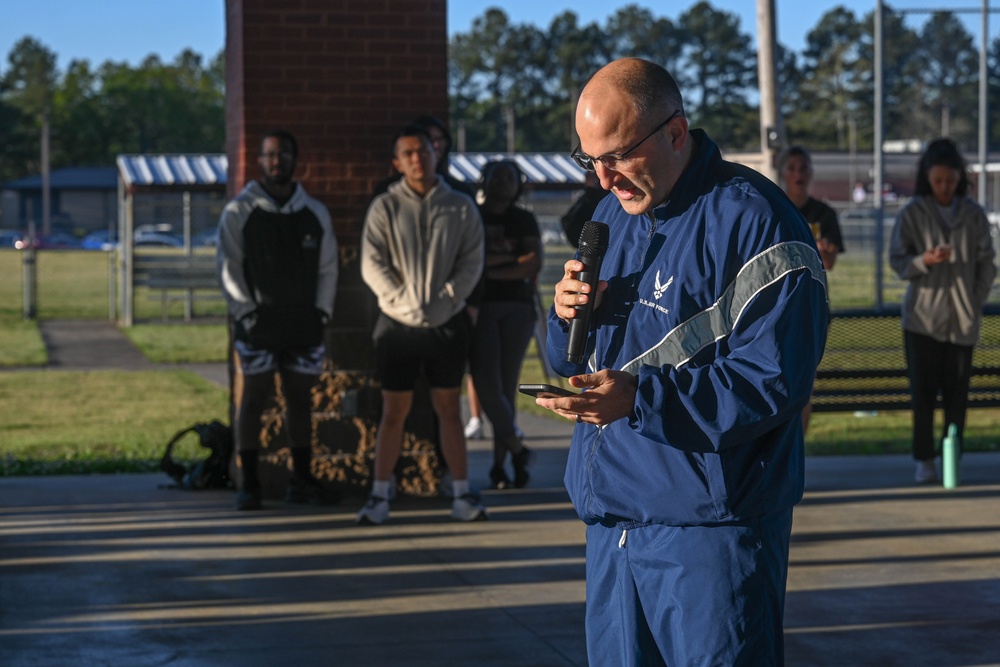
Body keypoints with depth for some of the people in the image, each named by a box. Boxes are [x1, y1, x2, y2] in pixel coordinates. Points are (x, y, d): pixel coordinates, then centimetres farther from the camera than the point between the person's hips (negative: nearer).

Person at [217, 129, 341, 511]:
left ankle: (302, 480, 15)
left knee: (300, 399, 8)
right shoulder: (239, 213, -1)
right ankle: (249, 485, 2)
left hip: (304, 324, 4)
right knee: (254, 399, -2)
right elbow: (229, 268, -3)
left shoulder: (315, 213, 11)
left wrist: (322, 311, 4)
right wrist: (246, 312, -9)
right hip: (259, 325, -3)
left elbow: (327, 267, 13)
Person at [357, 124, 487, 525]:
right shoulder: (385, 207, 1)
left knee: (449, 408, 6)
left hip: (448, 321, 1)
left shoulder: (461, 207, 4)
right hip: (398, 324, -1)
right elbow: (373, 265, -4)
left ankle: (461, 494, 8)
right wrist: (406, 304, -12)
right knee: (394, 409, 2)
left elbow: (471, 262, 0)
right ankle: (379, 496, 6)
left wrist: (442, 302, -12)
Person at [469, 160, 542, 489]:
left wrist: (491, 270, -7)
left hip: (517, 306, 1)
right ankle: (517, 448, -3)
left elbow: (535, 264, -1)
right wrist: (511, 259, -6)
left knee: (508, 385, -1)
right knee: (487, 382, -14)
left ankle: (499, 465, 1)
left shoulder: (524, 220, 12)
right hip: (481, 306, -1)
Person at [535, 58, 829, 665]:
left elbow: (774, 381, -20)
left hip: (708, 527, -7)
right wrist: (570, 318, -4)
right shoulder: (612, 214, 14)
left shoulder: (752, 221, -13)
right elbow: (579, 362, 20)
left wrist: (641, 397, -27)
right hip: (611, 520, 8)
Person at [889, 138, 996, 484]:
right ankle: (924, 460, 4)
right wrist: (925, 260, -19)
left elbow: (986, 264, 9)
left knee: (957, 391, 2)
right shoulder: (912, 213, 0)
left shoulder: (973, 215, 4)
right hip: (923, 314, -1)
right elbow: (897, 260, -1)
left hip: (962, 319, 1)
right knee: (923, 390, -2)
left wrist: (975, 303, 1)